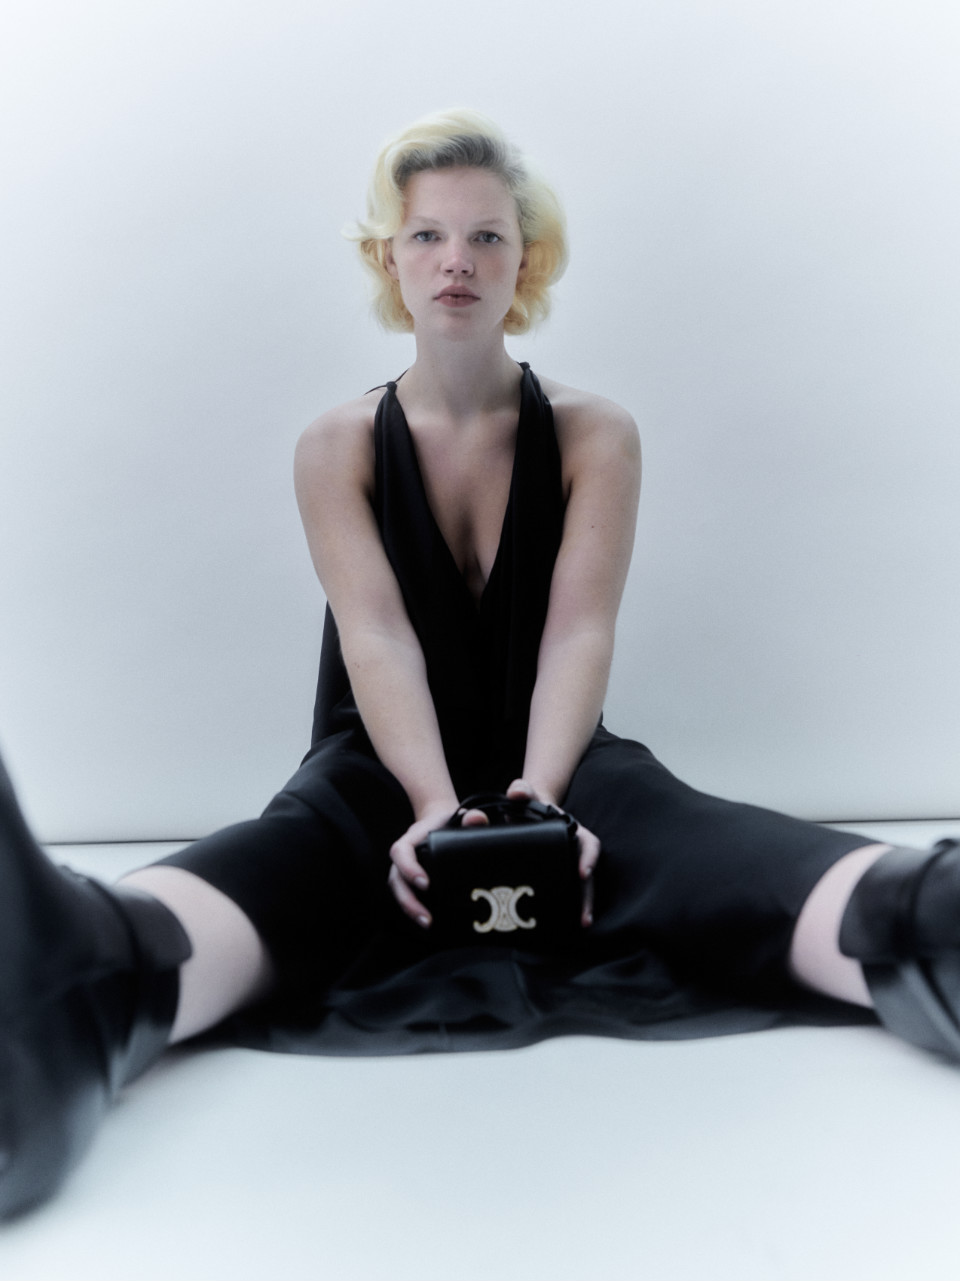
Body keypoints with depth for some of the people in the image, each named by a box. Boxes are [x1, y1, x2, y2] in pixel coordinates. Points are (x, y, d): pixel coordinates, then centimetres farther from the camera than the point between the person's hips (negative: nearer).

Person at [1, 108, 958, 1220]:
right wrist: (436, 807, -30)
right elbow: (378, 636, -12)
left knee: (696, 840, -33)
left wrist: (538, 796, -29)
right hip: (386, 764, 0)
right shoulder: (339, 448, 4)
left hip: (556, 757, 1)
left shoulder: (594, 436, 5)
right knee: (285, 854, -36)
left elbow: (579, 631, -10)